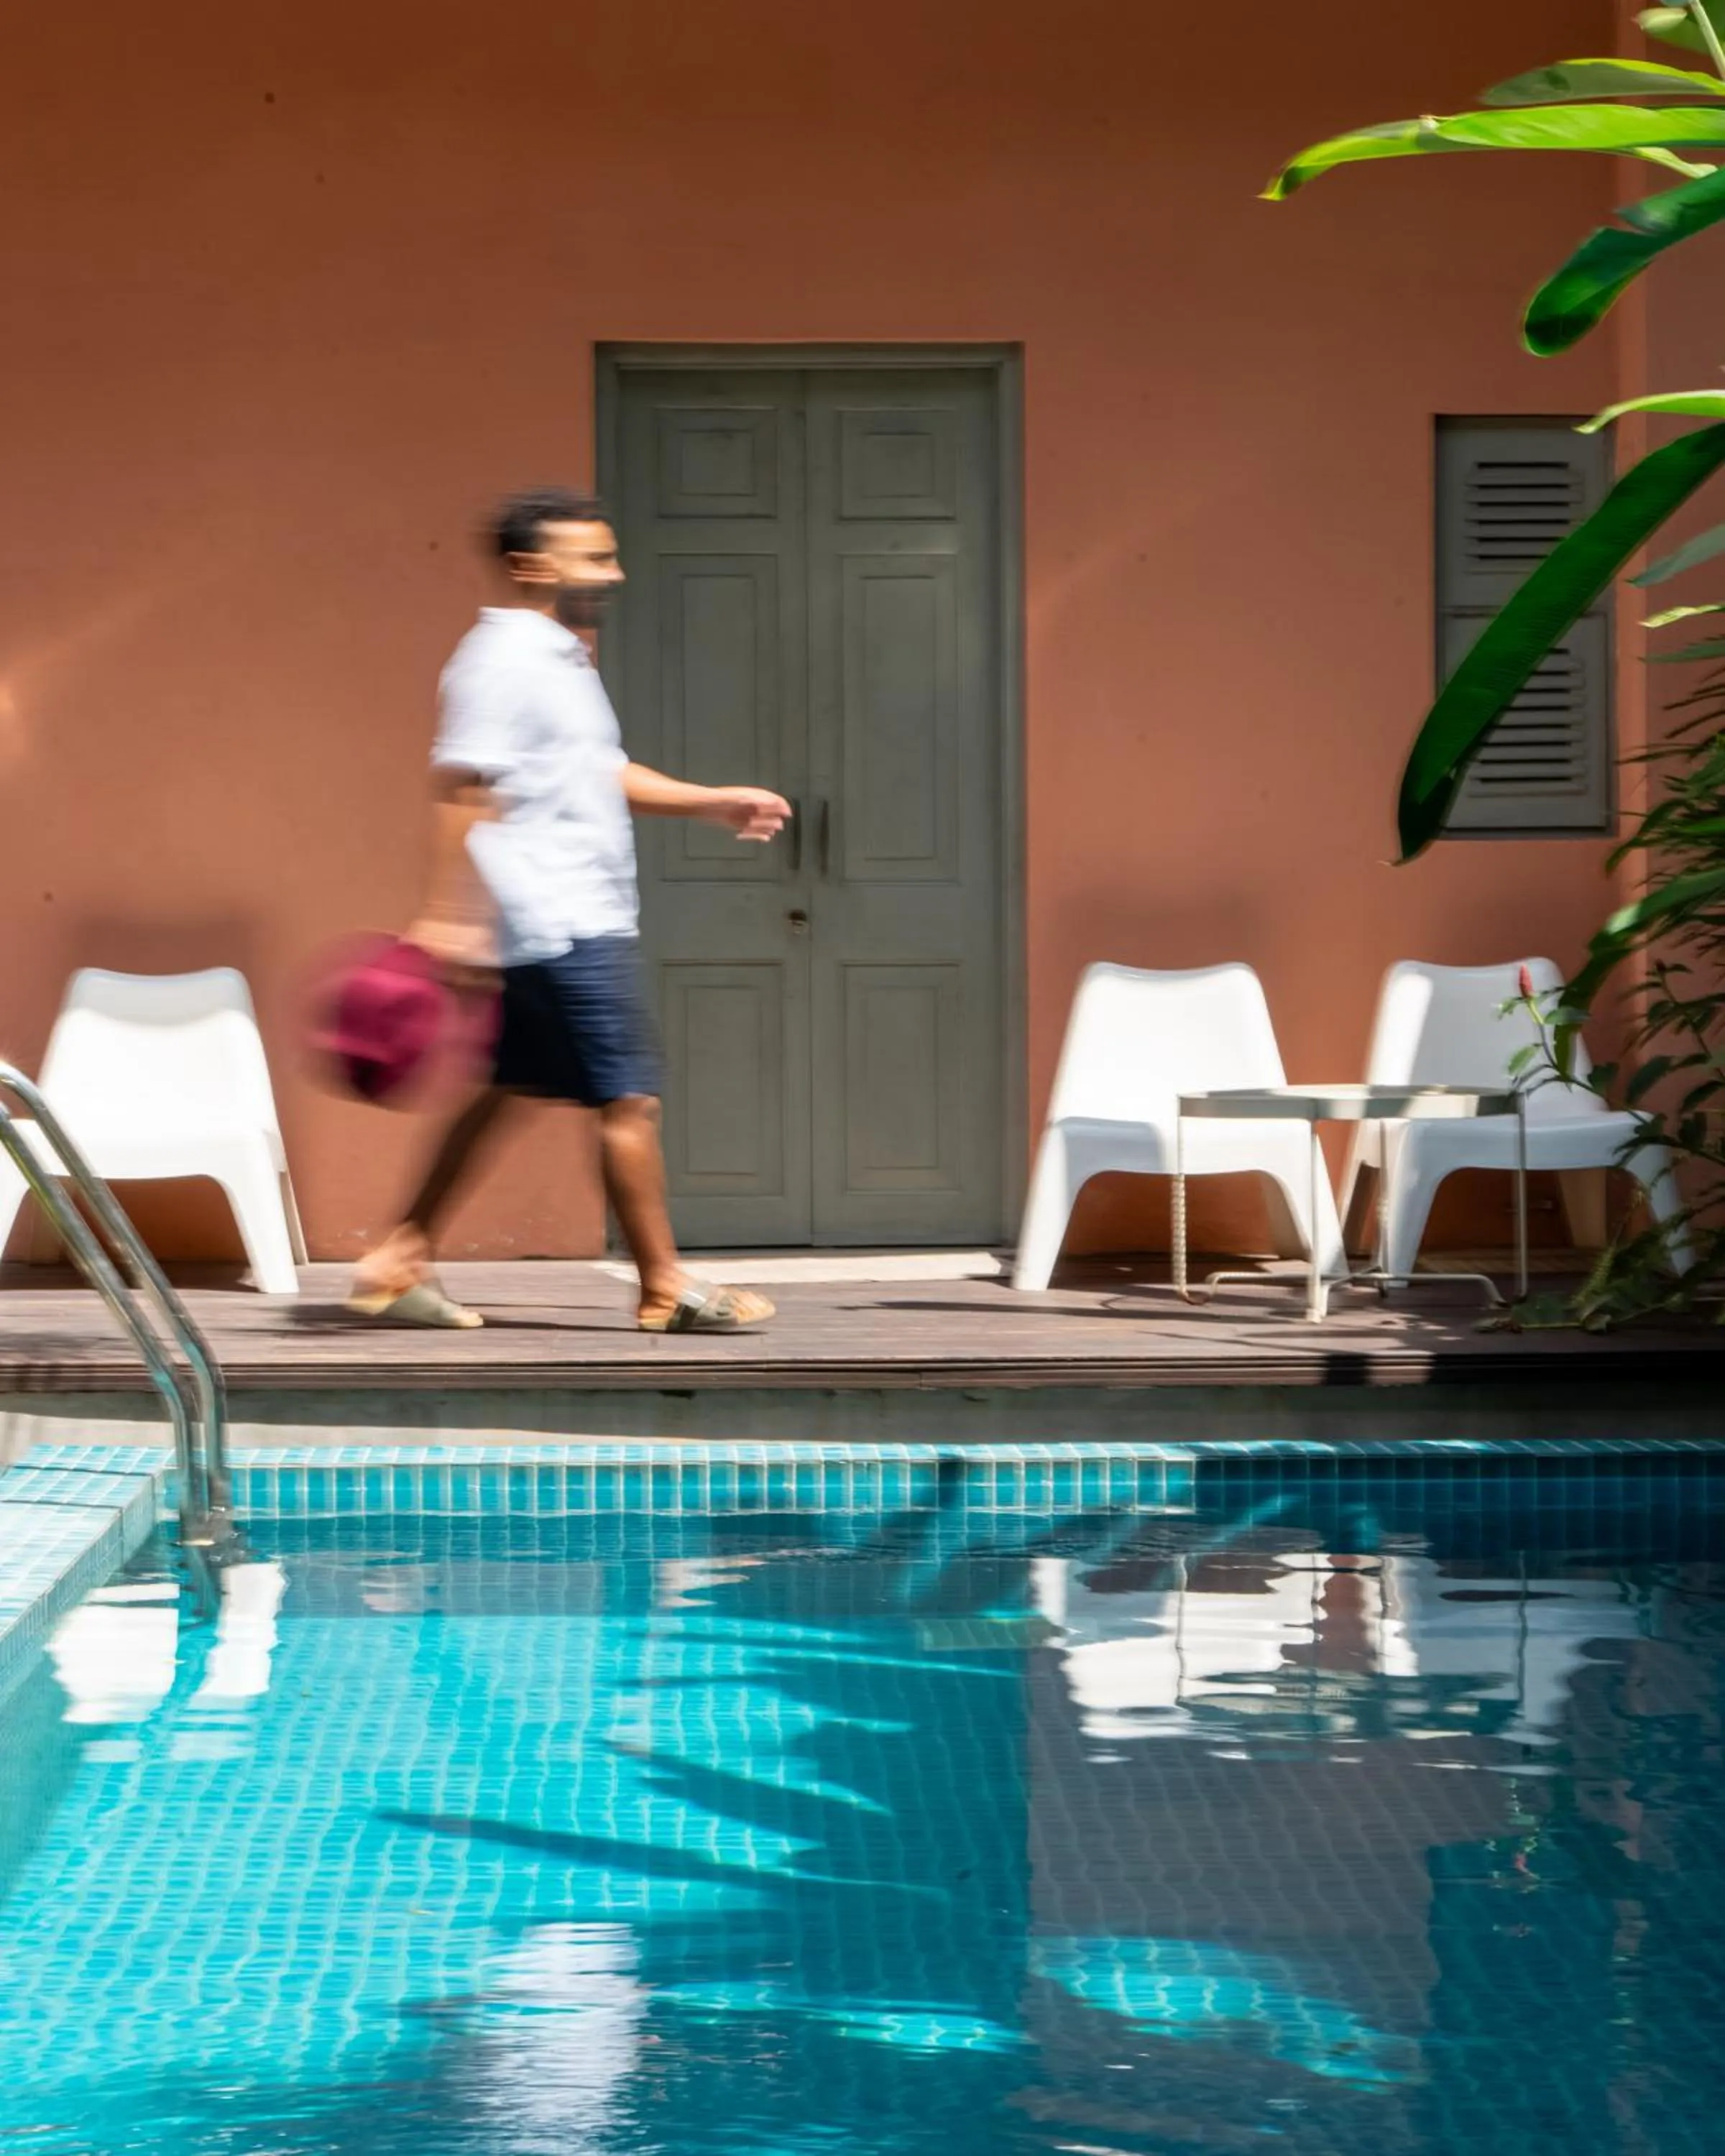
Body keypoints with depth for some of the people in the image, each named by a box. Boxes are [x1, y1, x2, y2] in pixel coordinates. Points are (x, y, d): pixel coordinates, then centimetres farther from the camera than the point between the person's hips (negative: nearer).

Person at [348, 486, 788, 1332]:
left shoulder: (559, 659, 19)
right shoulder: (502, 662, -13)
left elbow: (603, 774, 29)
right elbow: (460, 789, -19)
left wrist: (712, 802, 22)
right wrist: (449, 915, -25)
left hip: (582, 921, 10)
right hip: (562, 926, -10)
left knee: (507, 1091, 12)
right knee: (629, 1099, -5)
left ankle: (397, 1263, 15)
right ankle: (663, 1288, 2)